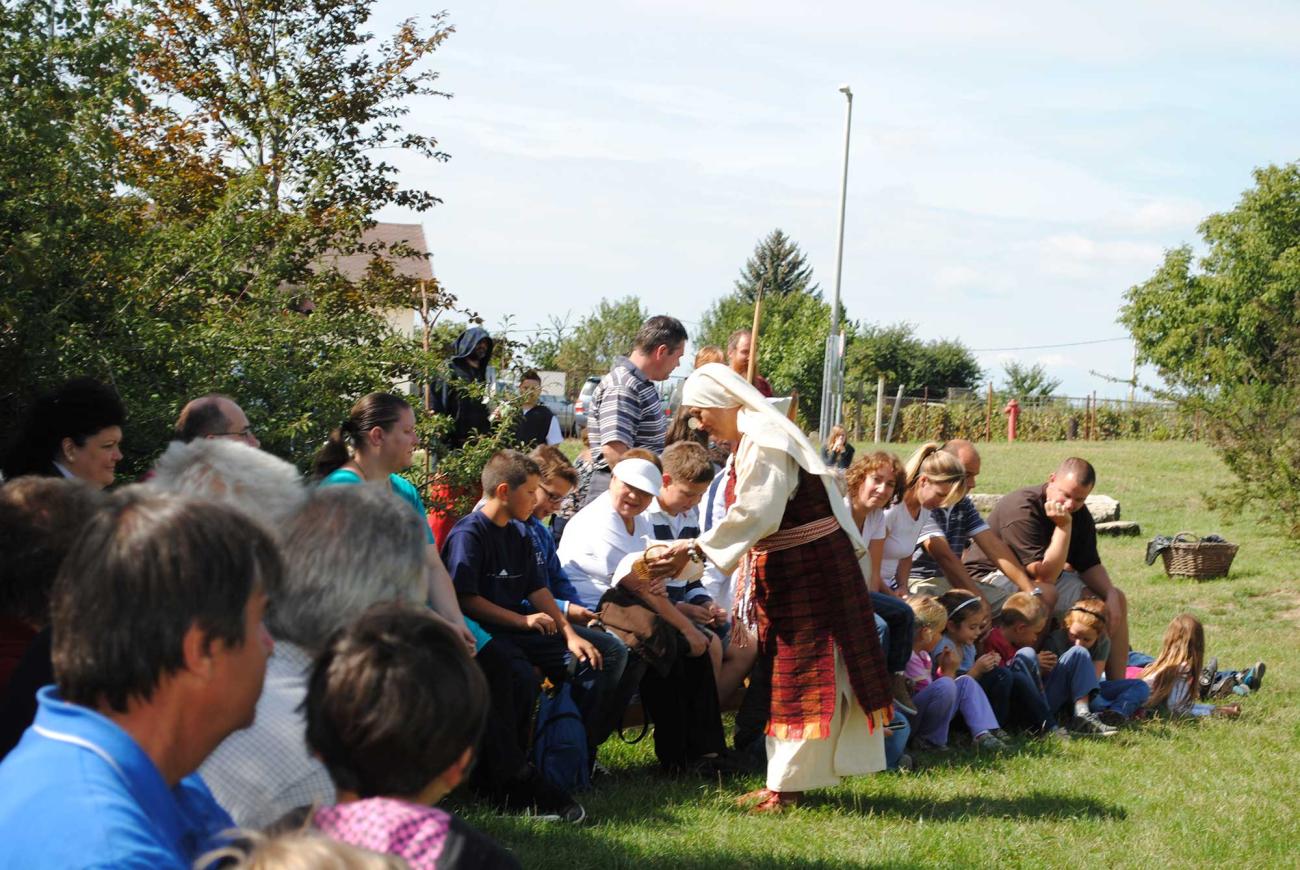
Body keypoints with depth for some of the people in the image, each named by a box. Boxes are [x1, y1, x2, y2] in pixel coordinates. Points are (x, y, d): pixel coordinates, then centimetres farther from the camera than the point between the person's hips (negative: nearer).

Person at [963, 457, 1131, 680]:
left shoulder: (1079, 515, -1)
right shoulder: (1022, 509, -27)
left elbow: (1089, 566, 2)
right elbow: (1046, 575, -31)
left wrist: (1111, 595, -16)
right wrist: (1063, 526, -33)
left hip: (1045, 579, 9)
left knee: (1117, 601, -1)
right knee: (1042, 592, -41)